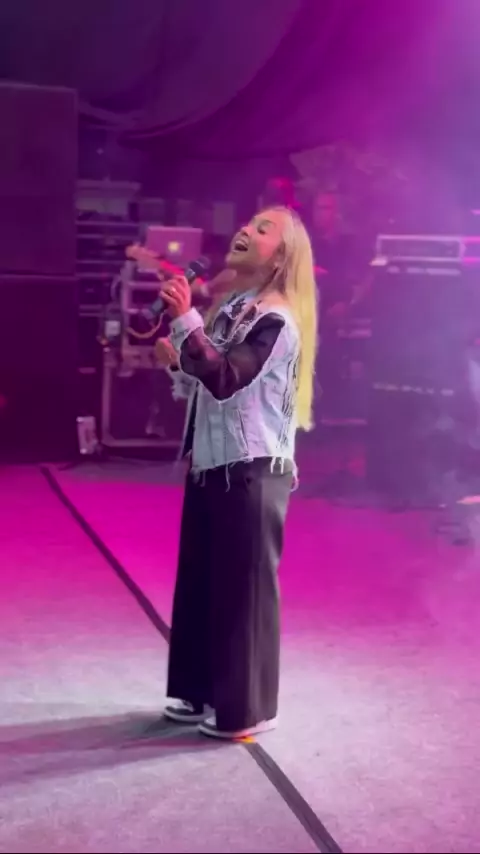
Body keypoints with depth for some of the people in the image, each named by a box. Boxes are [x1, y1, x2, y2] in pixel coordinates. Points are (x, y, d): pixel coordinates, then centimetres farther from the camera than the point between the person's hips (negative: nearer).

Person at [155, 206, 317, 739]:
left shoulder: (275, 319, -15)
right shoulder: (229, 307, 12)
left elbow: (227, 380, -29)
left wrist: (184, 319, -31)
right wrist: (177, 364, 4)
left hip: (252, 474, -9)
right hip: (211, 467, 9)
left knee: (244, 590, 1)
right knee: (199, 585, 15)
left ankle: (245, 709, 15)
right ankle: (201, 691, 30)